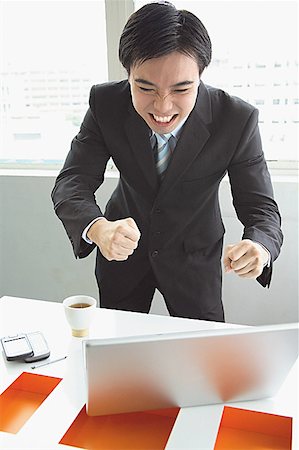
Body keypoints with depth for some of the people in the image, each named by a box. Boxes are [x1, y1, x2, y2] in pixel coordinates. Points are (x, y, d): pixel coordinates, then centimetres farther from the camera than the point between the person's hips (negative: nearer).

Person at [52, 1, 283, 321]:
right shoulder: (105, 104, -22)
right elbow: (71, 184, -24)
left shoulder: (237, 120, -26)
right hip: (123, 247, 2)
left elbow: (260, 208, -22)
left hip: (195, 256, -1)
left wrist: (259, 248, -46)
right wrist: (98, 228, -47)